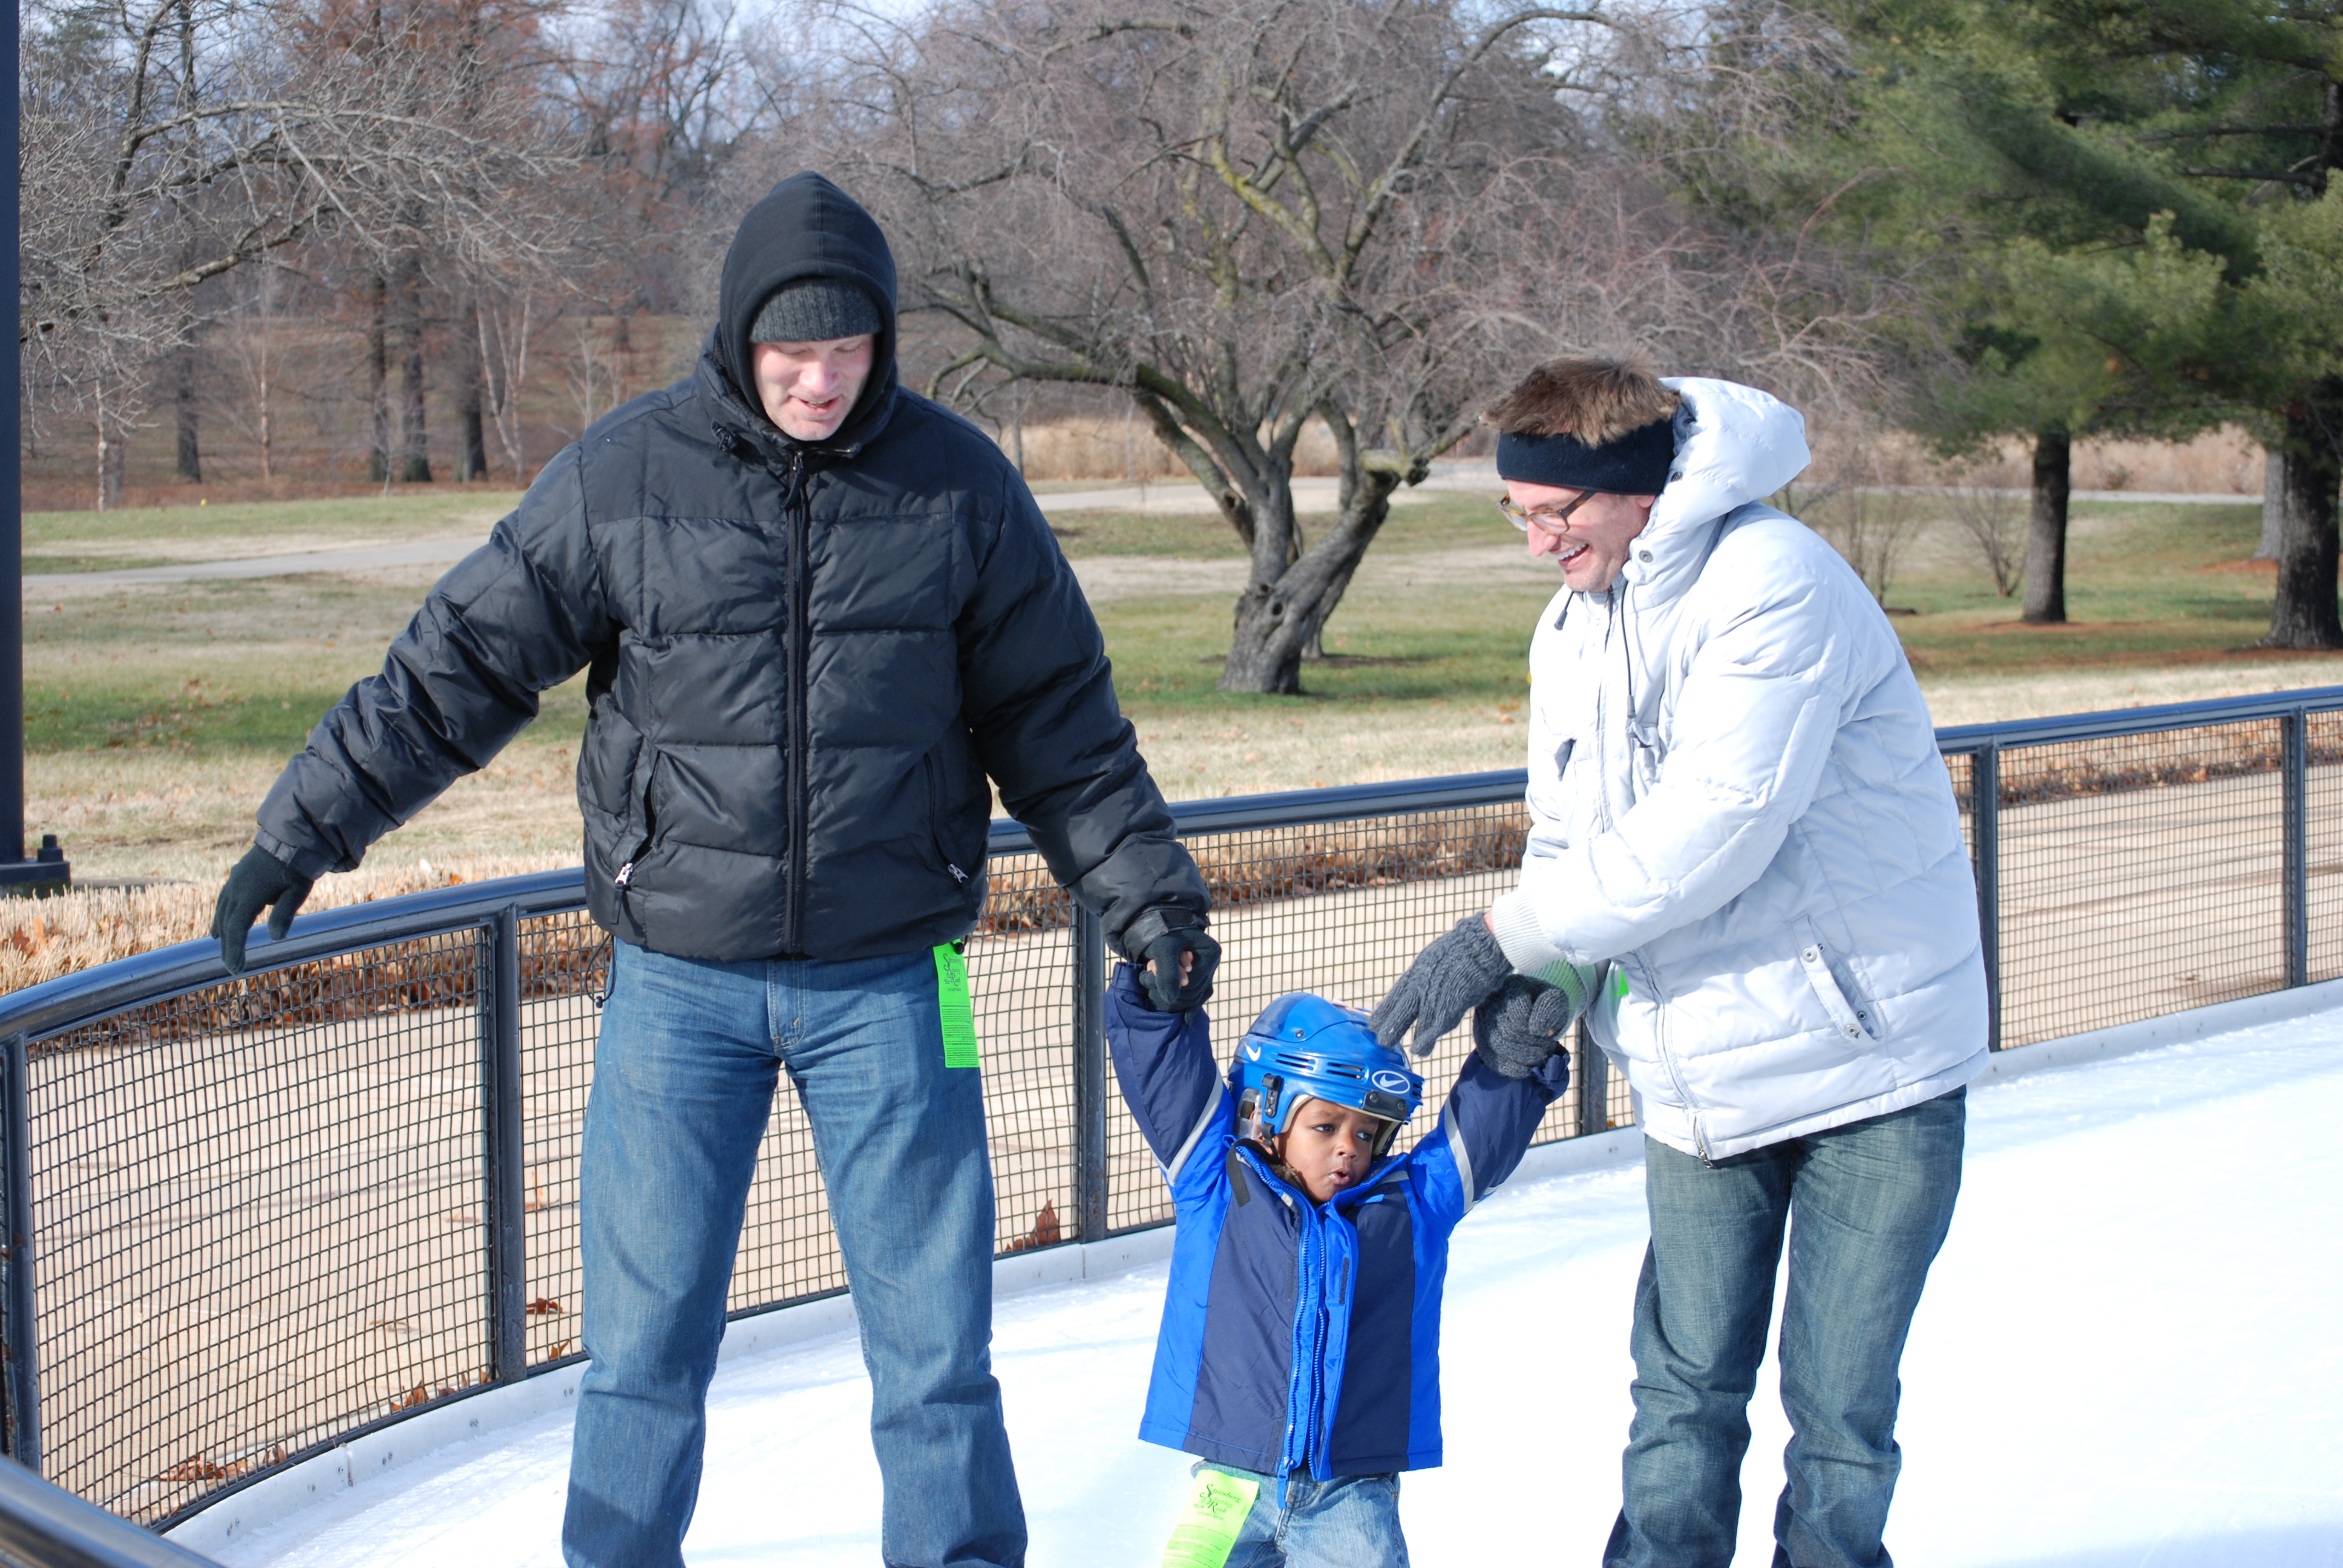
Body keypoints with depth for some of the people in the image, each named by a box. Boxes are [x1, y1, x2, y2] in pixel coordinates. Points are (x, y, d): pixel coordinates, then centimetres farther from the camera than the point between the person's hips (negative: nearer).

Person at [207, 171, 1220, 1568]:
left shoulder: (958, 485, 0)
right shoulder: (622, 478, -3)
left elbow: (1060, 721, 8)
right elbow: (461, 668, 3)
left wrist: (1147, 887, 4)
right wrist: (305, 830, 1)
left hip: (888, 980, 0)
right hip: (678, 980, 0)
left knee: (934, 1333, 3)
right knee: (648, 1333, 5)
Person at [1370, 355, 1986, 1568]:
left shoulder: (1772, 581, -18)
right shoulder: (1571, 629, 9)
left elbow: (1716, 821, -26)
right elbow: (1569, 839, 13)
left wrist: (1506, 936, -22)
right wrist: (1539, 988, -8)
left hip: (1866, 1051, -6)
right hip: (1696, 1072, 6)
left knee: (1838, 1407, 0)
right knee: (1682, 1389, 6)